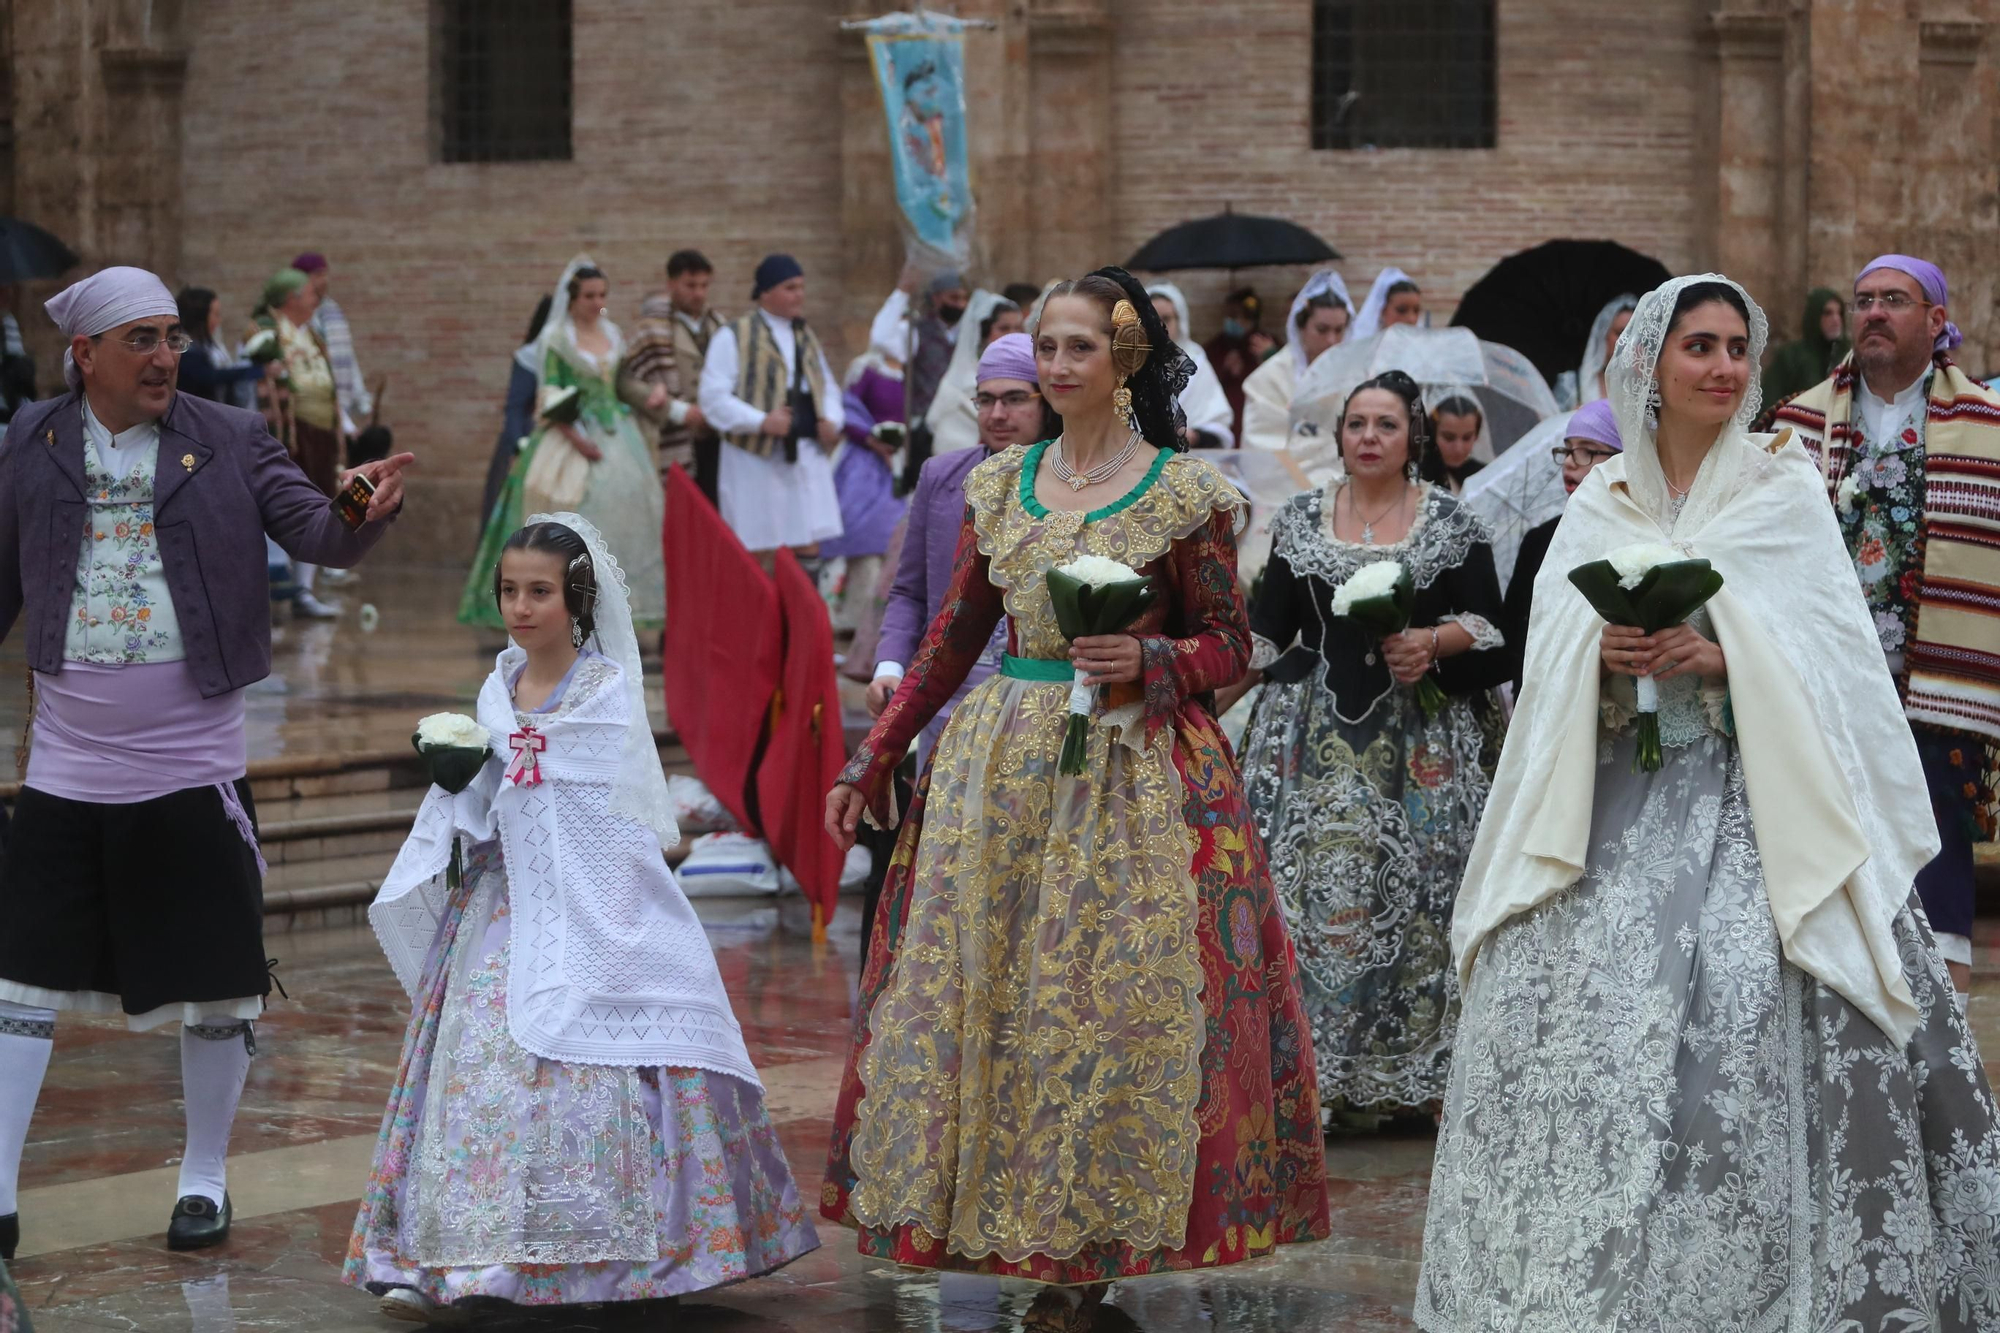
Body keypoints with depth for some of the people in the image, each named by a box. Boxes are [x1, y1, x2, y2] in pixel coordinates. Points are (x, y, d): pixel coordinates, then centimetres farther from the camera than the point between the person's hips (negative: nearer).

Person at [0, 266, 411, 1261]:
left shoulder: (228, 442, -2)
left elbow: (314, 532, -10)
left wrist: (365, 513, -31)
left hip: (193, 767, -1)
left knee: (214, 987, 6)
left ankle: (204, 1181, 25)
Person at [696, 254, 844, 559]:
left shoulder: (806, 336, 17)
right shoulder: (735, 337, -5)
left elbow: (828, 388, 23)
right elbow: (713, 397, -11)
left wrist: (831, 419, 1)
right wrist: (761, 421, -22)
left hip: (808, 455, 6)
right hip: (757, 457, -6)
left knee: (809, 546, 3)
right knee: (759, 552, -3)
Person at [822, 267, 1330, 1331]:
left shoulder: (1183, 492, -4)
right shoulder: (1000, 484, 8)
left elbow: (1229, 645, 0)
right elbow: (952, 636, 13)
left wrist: (1146, 661, -20)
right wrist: (872, 760, 11)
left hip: (1133, 776, -4)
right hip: (1001, 762, 4)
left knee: (1113, 1001, -2)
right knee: (980, 993, 4)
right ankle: (1006, 1223, 15)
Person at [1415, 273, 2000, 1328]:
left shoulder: (1785, 490, 5)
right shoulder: (1599, 503, 13)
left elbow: (1826, 652, -3)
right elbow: (1550, 662, 7)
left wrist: (1719, 655, -18)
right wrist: (1605, 653, -14)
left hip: (1749, 796, -3)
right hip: (1615, 798, 3)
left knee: (1747, 1005, -16)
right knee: (1585, 1012, -6)